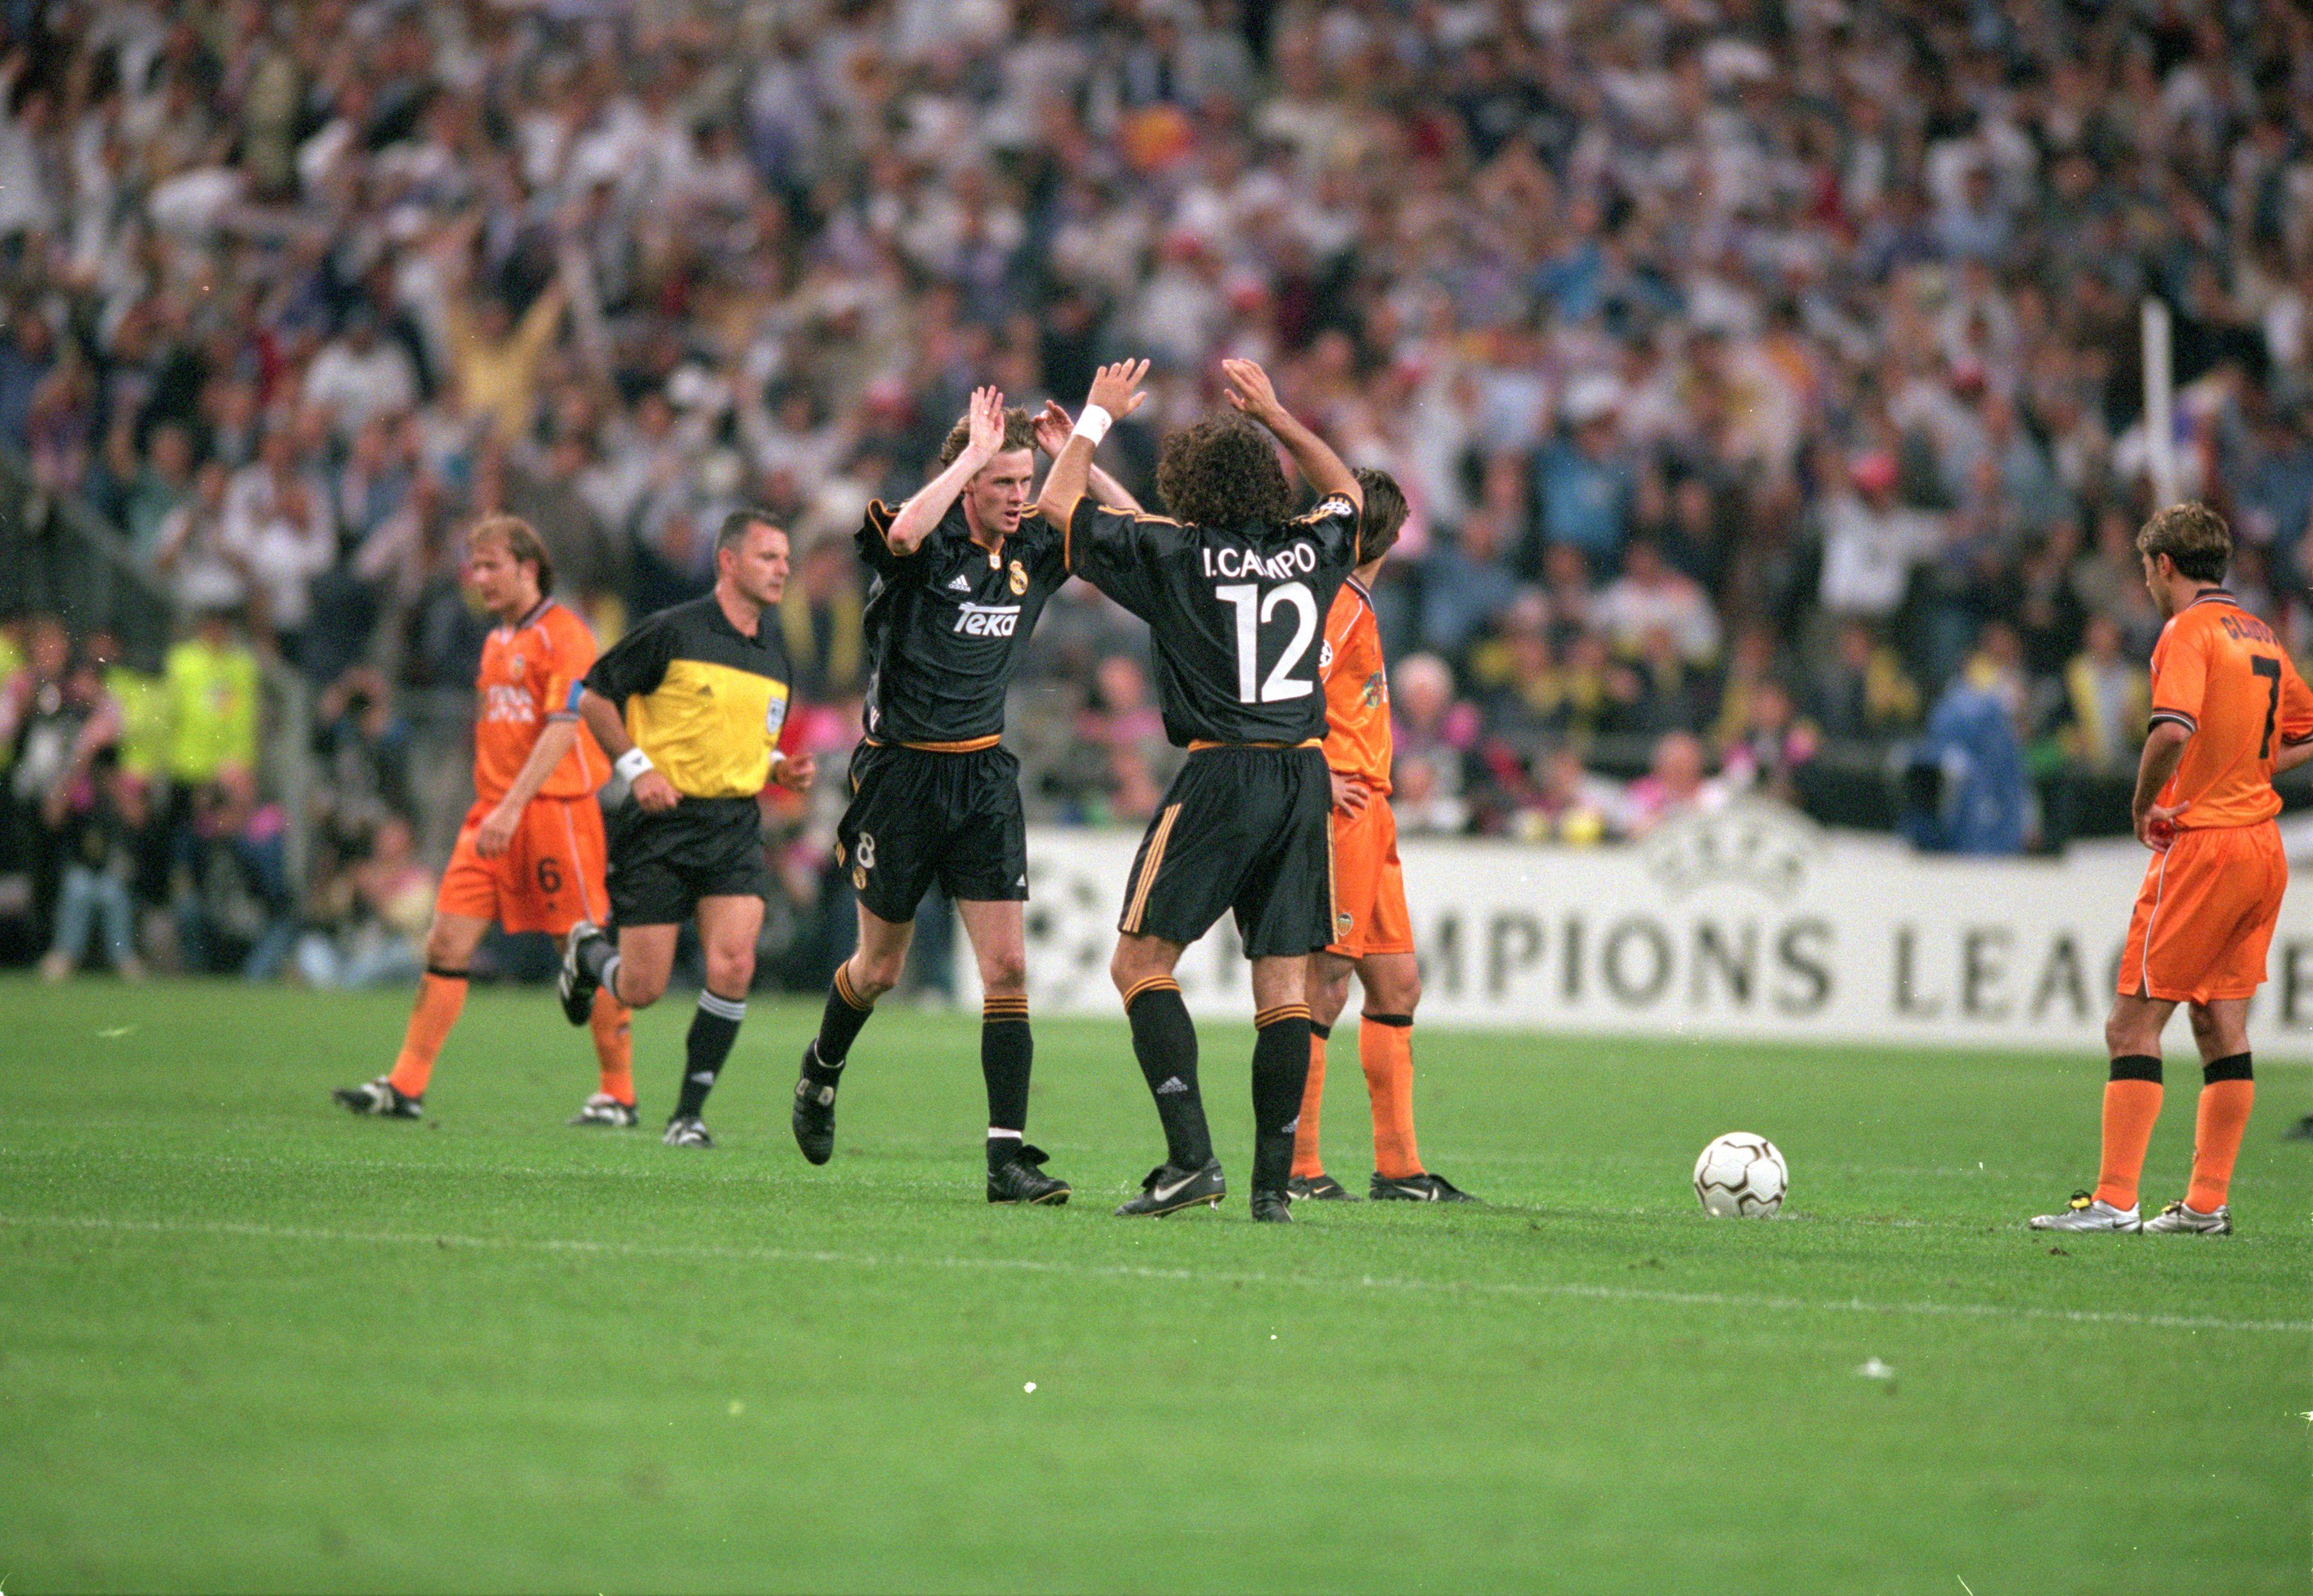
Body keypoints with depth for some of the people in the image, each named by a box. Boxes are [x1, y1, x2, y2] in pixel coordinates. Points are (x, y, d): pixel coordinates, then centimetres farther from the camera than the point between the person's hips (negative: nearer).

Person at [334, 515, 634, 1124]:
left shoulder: (564, 635, -9)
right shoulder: (498, 641, 17)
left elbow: (562, 728, -18)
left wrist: (514, 806, -25)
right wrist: (493, 807, 18)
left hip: (555, 807, -8)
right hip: (492, 813, 8)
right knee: (447, 942, -1)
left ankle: (619, 1095, 8)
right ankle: (405, 1087, -3)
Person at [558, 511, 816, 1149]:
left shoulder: (775, 652, 11)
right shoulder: (674, 632, -8)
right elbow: (594, 698, -2)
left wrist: (780, 767, 4)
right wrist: (637, 766, -13)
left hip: (736, 827, 4)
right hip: (662, 822, -4)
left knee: (734, 966, -14)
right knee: (641, 989, -1)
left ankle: (690, 1114, -1)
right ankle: (587, 952, 36)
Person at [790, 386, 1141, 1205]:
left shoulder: (1032, 547, 4)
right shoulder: (929, 540, -12)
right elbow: (902, 532, -37)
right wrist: (973, 454, -30)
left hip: (985, 776, 4)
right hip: (902, 770, -4)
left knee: (1007, 966, -8)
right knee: (880, 967, 11)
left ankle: (1007, 1153, -9)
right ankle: (822, 1067, 42)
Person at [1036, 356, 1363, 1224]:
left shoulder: (1176, 551, -2)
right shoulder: (1311, 548, 9)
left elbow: (1058, 503, 10)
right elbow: (1346, 492, 34)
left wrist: (1097, 416, 23)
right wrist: (1274, 415, 35)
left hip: (1220, 777, -4)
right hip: (1307, 776, 5)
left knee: (1140, 962, 2)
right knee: (1284, 983, 4)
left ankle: (1191, 1154, -12)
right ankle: (1274, 1183, 0)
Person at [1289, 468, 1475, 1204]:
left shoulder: (1352, 602, 16)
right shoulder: (1342, 604, -12)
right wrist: (1319, 779, -20)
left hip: (1367, 815, 10)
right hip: (1341, 810, -10)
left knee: (1397, 987, 12)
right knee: (1325, 985, -8)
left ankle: (1398, 1168, 15)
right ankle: (1297, 1169, -6)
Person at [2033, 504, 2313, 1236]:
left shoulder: (2188, 633, -11)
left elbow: (2173, 731, -28)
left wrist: (2143, 807, -12)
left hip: (2200, 844, -8)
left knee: (2134, 1025, -5)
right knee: (2222, 1025, 11)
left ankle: (2115, 1200, -9)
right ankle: (2207, 1203, 11)